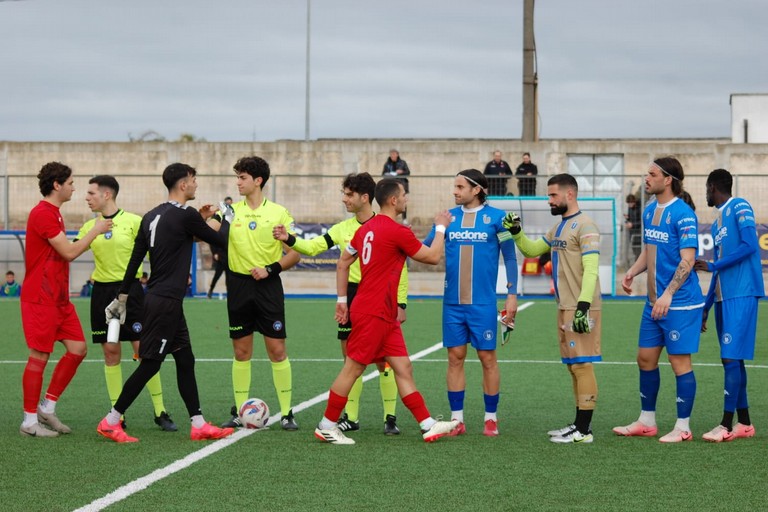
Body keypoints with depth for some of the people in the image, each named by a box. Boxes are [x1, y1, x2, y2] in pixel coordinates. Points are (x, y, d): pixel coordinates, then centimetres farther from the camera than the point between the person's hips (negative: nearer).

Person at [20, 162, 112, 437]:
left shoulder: (53, 213, 15)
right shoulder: (42, 214, -17)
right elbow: (69, 252, -18)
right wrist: (96, 230, -8)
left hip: (59, 299, 10)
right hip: (40, 300, -10)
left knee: (78, 349, 6)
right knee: (39, 357, -4)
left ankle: (48, 406, 15)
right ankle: (30, 421, 4)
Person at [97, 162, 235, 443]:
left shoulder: (152, 216, 10)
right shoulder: (185, 215, -14)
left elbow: (135, 259, 14)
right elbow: (220, 240, -3)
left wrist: (123, 296, 20)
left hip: (158, 298, 9)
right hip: (166, 301, -9)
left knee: (185, 360, 11)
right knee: (150, 364, -4)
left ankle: (198, 425, 13)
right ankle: (111, 422, 0)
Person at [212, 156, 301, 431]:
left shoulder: (278, 213, -1)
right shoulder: (231, 211, 7)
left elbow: (294, 254, 0)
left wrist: (270, 269, -13)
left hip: (267, 285, -2)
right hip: (238, 286, 2)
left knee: (277, 349, -3)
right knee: (241, 351, 7)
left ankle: (286, 413, 3)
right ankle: (239, 412, 13)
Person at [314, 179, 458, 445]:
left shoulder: (367, 228, 10)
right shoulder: (398, 232, -15)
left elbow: (343, 263, 16)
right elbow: (433, 257, -4)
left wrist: (342, 299, 21)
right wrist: (441, 228, 10)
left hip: (385, 315, 9)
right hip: (372, 313, -9)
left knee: (404, 368, 7)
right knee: (353, 368, -1)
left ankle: (428, 425, 7)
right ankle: (327, 426, 7)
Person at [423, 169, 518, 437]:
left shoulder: (496, 217, -2)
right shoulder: (448, 217, 6)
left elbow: (510, 257, 1)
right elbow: (424, 249, 5)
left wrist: (512, 295, -4)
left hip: (483, 303, -3)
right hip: (453, 302, 3)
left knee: (487, 358, 2)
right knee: (455, 357, 4)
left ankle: (491, 419, 13)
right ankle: (457, 419, 11)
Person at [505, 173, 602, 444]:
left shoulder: (584, 226, -12)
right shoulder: (559, 227, 18)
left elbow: (590, 269, -19)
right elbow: (531, 250, 27)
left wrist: (583, 305, -26)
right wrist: (516, 232, 9)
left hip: (580, 308, -9)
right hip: (564, 308, 10)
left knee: (582, 364, -8)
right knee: (574, 365, 12)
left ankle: (583, 431, -7)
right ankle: (579, 424, 18)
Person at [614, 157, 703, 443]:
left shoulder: (683, 214, -16)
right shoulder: (649, 211, 10)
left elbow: (687, 260, -20)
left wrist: (668, 295, -26)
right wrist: (633, 272, 4)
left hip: (679, 302, -9)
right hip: (654, 302, 9)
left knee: (679, 360, -2)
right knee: (645, 358, 13)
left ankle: (683, 427, 6)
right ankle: (646, 421, 25)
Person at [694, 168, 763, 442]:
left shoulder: (740, 208, -5)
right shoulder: (717, 222, 21)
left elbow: (750, 246, -17)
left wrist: (713, 266, -16)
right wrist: (706, 306, 22)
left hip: (741, 295, -9)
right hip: (723, 297, 9)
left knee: (732, 358, -11)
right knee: (731, 359, 8)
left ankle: (727, 424, -11)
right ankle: (744, 423, 13)